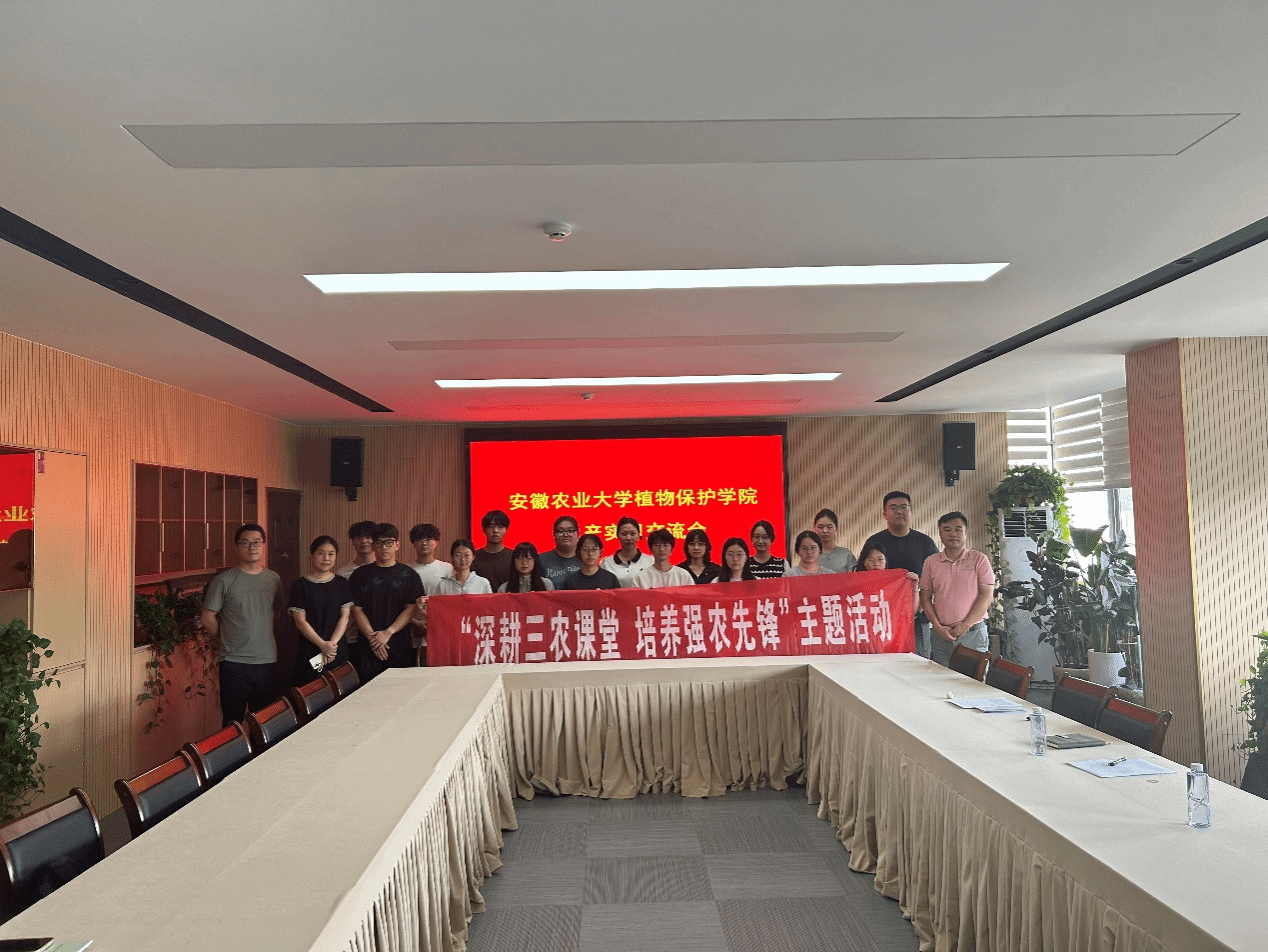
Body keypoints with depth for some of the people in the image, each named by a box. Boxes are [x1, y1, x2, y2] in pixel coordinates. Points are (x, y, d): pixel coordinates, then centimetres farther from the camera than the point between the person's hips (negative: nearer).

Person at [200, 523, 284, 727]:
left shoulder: (274, 579, 8)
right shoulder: (224, 581, -5)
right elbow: (207, 618, -2)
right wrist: (226, 638, 4)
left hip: (267, 661, 4)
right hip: (234, 663, -4)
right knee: (233, 721, 3)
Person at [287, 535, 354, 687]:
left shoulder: (342, 584, 8)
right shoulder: (300, 585, 2)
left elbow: (345, 617, 2)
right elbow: (300, 621, -5)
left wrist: (332, 643, -12)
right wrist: (323, 644, -14)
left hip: (338, 651, 2)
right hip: (309, 651, -2)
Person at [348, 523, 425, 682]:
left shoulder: (409, 575, 6)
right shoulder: (360, 575, 8)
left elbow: (411, 609, 0)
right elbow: (356, 609, 3)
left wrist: (387, 633, -11)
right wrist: (372, 637, -8)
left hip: (401, 647, 0)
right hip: (367, 647, 0)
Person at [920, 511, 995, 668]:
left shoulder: (979, 559, 2)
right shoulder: (930, 562, 9)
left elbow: (987, 596, -3)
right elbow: (925, 598, 8)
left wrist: (965, 625, -10)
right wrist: (938, 627, -4)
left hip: (973, 633, -2)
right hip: (941, 635, 2)